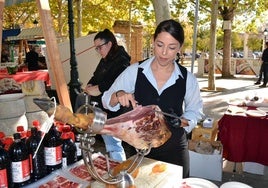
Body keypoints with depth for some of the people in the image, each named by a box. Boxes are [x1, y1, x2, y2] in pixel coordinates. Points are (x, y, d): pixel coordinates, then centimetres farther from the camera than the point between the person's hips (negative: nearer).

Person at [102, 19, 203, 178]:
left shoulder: (188, 79, -6)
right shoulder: (134, 72, -7)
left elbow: (195, 111, 6)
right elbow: (107, 101, -1)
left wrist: (181, 122, -15)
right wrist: (119, 95, -23)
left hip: (174, 149, 1)